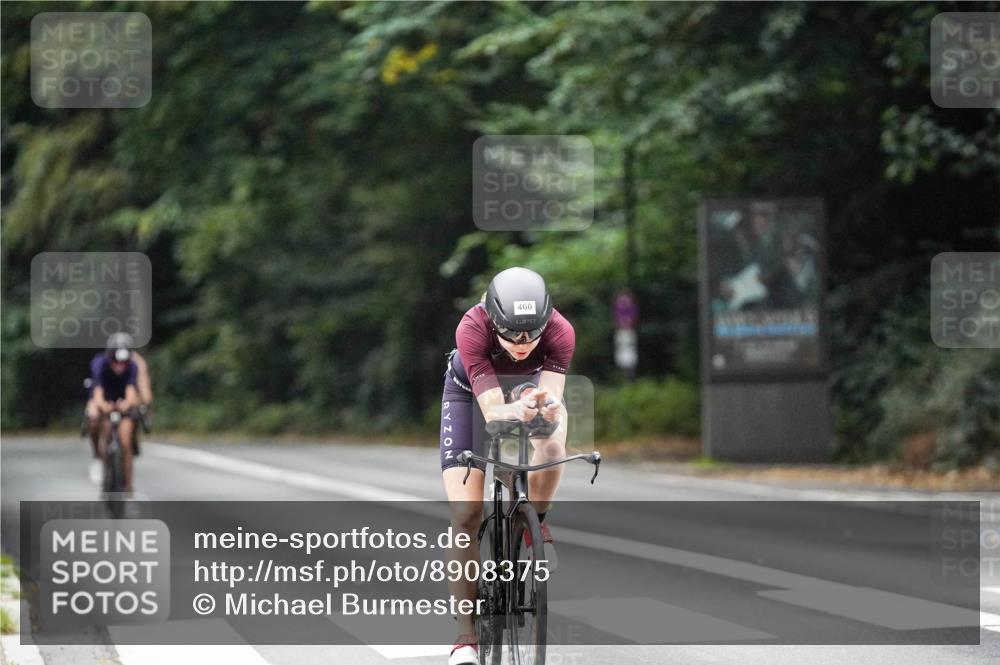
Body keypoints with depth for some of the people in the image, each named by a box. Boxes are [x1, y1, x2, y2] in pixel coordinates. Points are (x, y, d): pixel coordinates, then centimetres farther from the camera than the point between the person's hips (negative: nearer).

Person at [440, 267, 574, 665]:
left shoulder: (559, 332, -34)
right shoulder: (472, 330, -38)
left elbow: (553, 399, -39)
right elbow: (492, 411, -43)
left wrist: (549, 408, -62)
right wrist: (516, 411, -64)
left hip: (531, 383, 1)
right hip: (471, 390, -1)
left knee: (551, 447, -34)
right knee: (465, 515, -12)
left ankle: (535, 522, -3)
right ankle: (467, 633, -3)